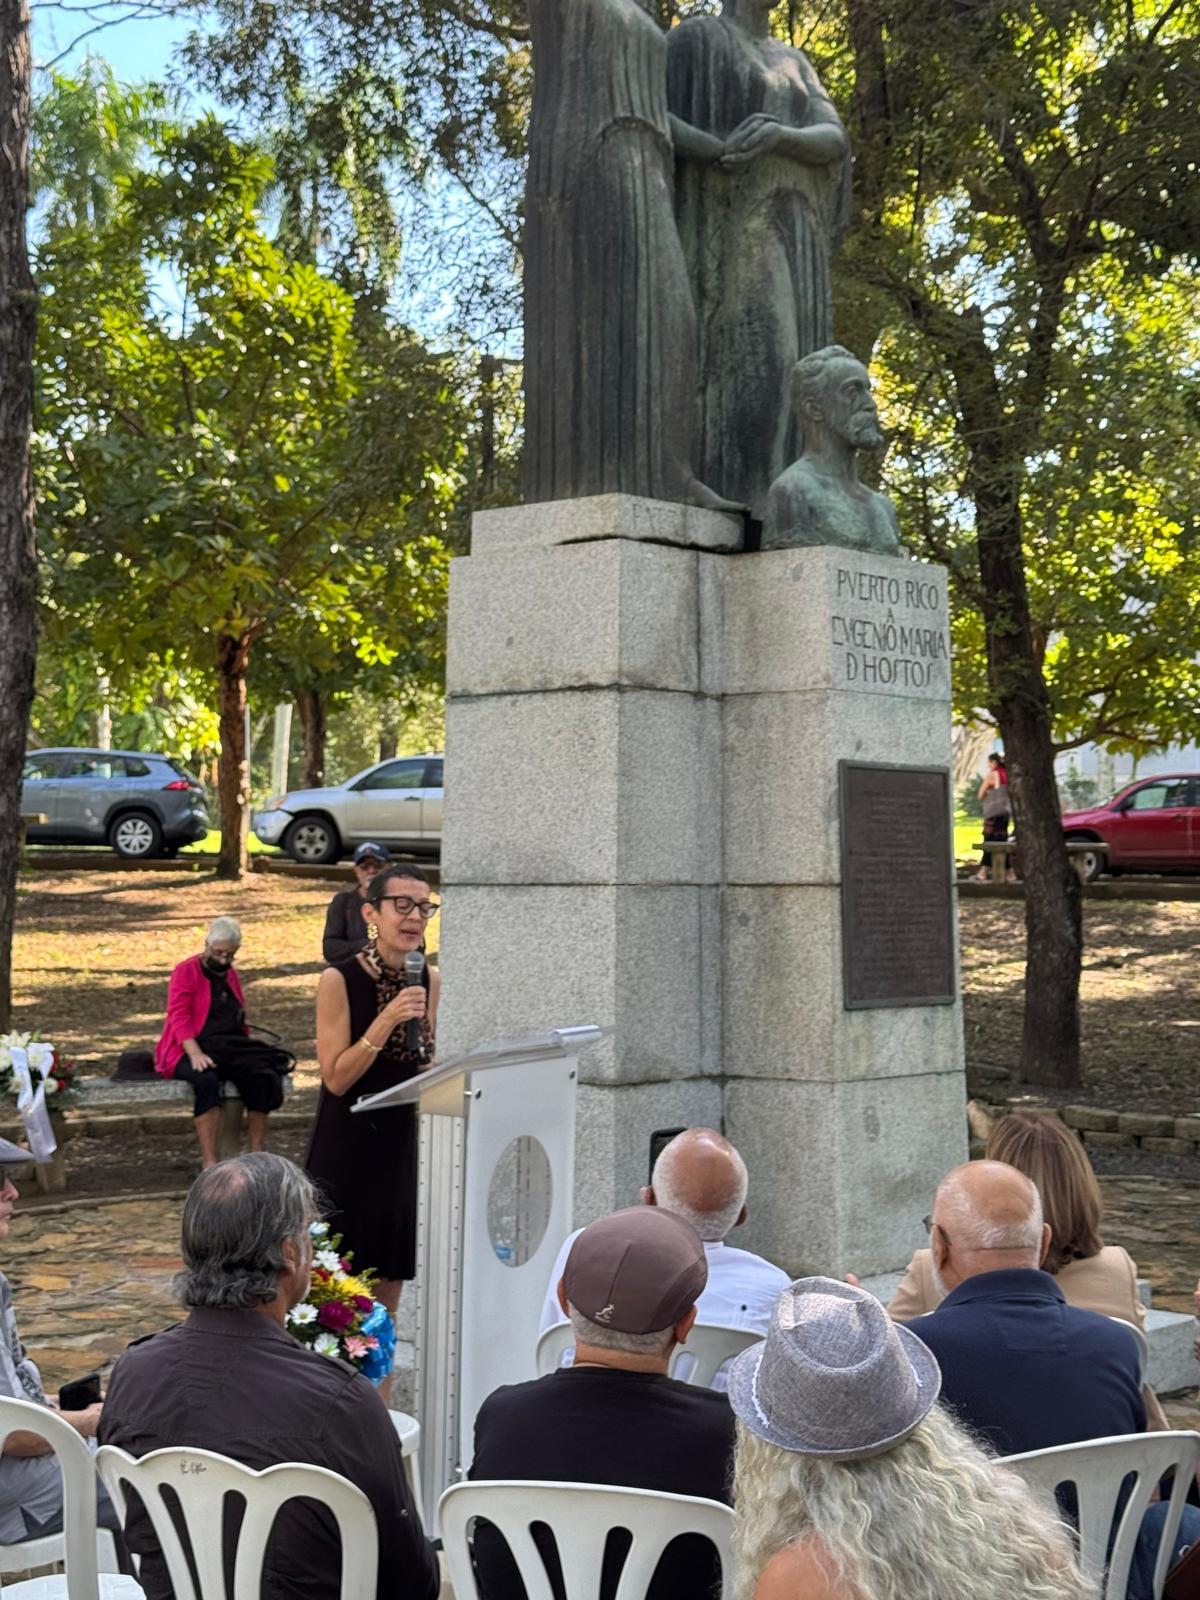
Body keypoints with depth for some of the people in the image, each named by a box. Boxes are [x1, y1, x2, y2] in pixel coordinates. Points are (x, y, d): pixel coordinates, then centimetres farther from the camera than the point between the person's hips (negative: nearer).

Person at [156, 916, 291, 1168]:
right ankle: (209, 1162, -38)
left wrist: (251, 1046, 8)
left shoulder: (231, 975, 20)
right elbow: (179, 1018, -10)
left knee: (262, 1076, -26)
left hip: (231, 1048, 5)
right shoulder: (186, 972, 1)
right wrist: (196, 1054, -24)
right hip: (191, 1049, -5)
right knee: (207, 1079, -38)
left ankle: (257, 1156, -23)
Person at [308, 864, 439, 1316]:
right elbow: (336, 1077, -16)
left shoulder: (427, 980, 2)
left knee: (389, 1281, 13)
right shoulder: (339, 980, -15)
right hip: (345, 1147, -5)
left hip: (399, 1143, 5)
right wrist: (386, 1020, -25)